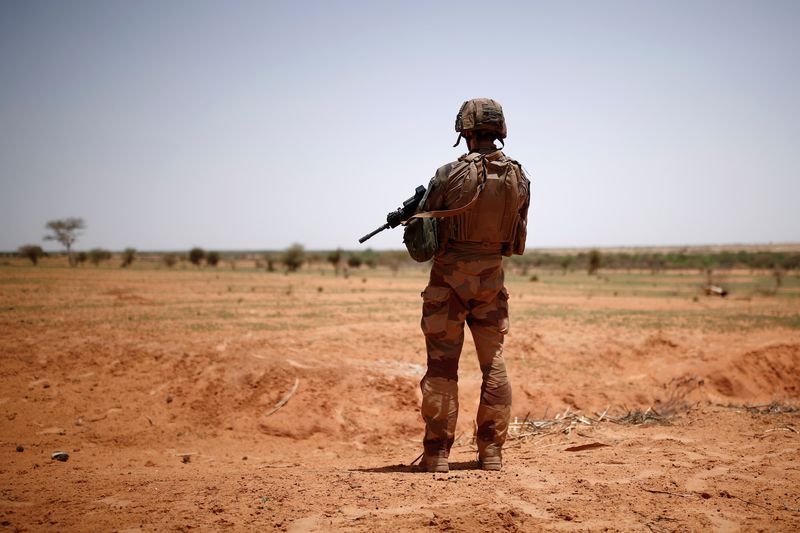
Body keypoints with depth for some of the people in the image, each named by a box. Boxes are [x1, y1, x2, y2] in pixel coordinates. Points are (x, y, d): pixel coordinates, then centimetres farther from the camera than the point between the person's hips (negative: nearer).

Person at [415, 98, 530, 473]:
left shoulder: (451, 175, -14)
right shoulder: (519, 178, -1)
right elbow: (517, 239, 8)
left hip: (450, 277, -3)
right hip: (491, 279, 4)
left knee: (442, 368, 2)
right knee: (494, 365, 11)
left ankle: (437, 455, 5)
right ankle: (491, 452, 13)